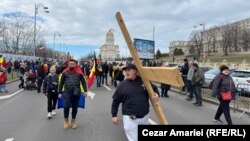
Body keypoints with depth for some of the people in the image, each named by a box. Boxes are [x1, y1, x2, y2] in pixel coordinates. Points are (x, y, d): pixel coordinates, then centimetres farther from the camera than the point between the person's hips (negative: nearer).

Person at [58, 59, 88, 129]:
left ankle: (73, 120, 29)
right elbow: (61, 83, 10)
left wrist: (85, 91, -3)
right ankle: (66, 120, 17)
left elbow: (83, 81, 5)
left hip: (76, 93, 0)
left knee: (75, 107, 10)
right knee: (66, 106, -9)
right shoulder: (65, 72, 5)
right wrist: (60, 92, 9)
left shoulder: (79, 72, 2)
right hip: (67, 92, 0)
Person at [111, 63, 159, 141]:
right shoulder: (122, 85, -5)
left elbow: (154, 88, 12)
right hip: (130, 118, -3)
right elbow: (115, 101, 1)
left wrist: (156, 94, -11)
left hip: (144, 116, 3)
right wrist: (114, 115, 0)